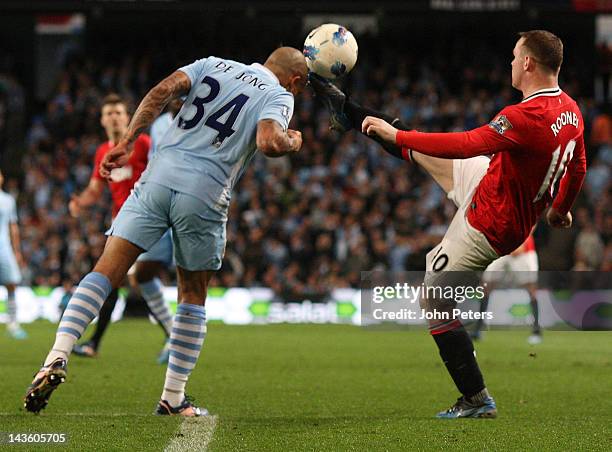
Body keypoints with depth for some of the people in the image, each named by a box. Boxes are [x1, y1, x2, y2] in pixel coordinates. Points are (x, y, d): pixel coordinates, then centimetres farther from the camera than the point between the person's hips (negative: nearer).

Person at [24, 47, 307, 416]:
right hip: (205, 195, -2)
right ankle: (174, 398, 15)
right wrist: (292, 143, 9)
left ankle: (57, 357, -20)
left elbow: (163, 91, 5)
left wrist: (126, 143, 4)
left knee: (106, 272, -2)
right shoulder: (280, 95, 8)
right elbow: (268, 142, -13)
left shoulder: (213, 65, 20)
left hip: (161, 175, 2)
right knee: (193, 296, 15)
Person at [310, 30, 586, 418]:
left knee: (435, 304, 2)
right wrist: (561, 209, 30)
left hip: (486, 229, -9)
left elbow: (465, 145, -38)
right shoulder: (570, 110, -5)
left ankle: (477, 401, 7)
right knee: (417, 150, 21)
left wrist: (396, 135, -29)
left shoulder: (529, 117, -34)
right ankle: (347, 112, 40)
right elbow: (579, 168, 11)